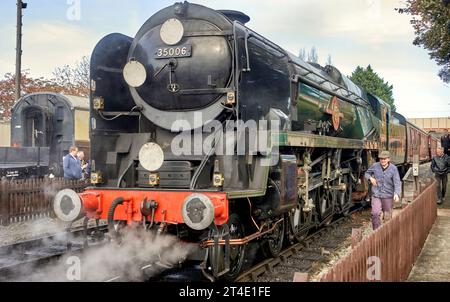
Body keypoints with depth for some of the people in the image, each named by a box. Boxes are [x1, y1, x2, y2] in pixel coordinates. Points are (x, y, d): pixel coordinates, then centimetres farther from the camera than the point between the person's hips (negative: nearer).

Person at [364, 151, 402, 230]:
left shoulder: (393, 169, -9)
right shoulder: (375, 166, -4)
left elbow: (397, 183, -14)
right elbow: (367, 173, 14)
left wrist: (397, 194, -30)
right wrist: (370, 178, -9)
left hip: (388, 196, 0)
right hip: (376, 195, 0)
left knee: (388, 216, 9)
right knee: (375, 213, -14)